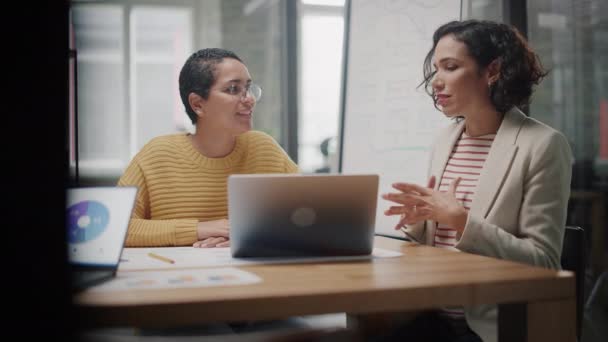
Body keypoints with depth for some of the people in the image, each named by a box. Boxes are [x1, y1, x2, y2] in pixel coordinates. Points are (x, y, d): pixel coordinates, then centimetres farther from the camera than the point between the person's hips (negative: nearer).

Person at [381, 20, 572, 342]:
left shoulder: (543, 145, -9)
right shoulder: (444, 140, 9)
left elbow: (543, 262, -11)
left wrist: (461, 220, -19)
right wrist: (418, 221, -4)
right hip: (430, 315, 5)